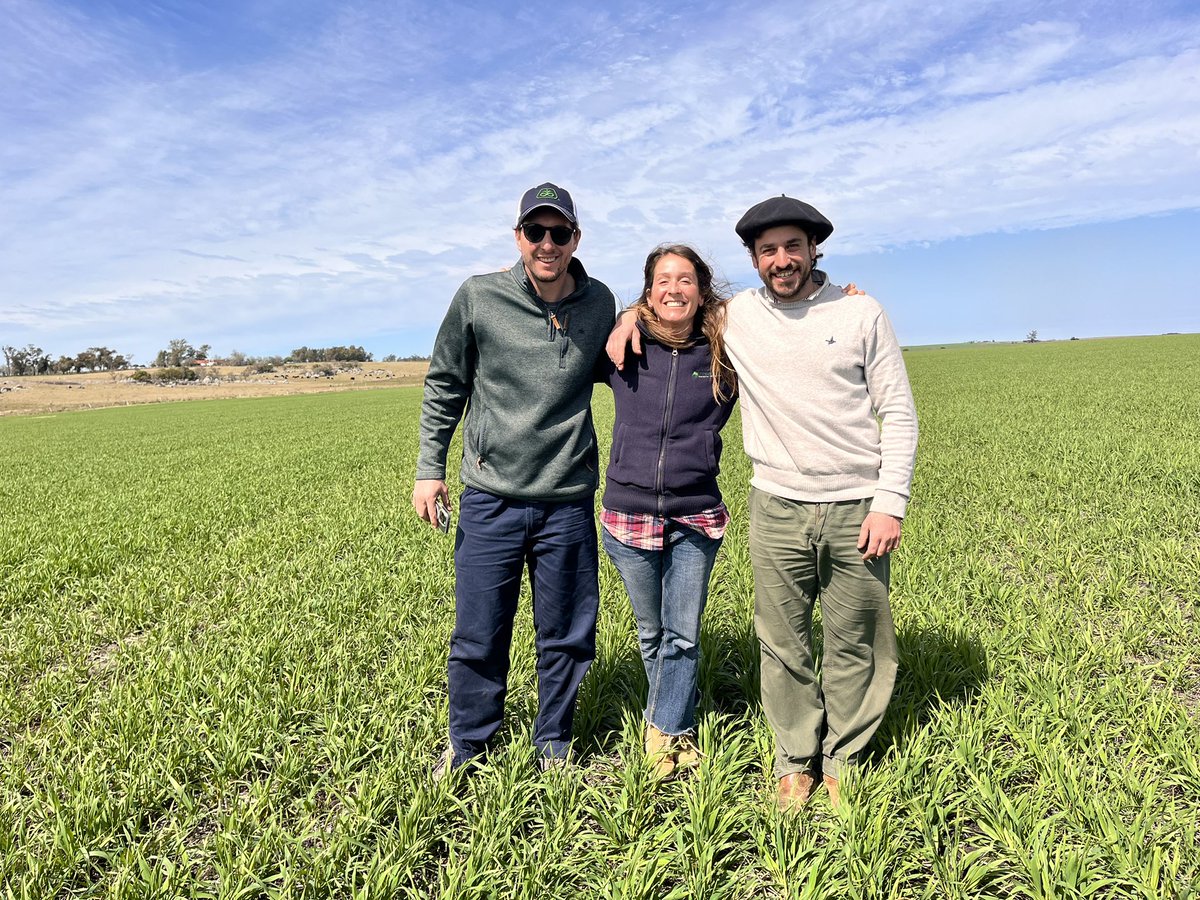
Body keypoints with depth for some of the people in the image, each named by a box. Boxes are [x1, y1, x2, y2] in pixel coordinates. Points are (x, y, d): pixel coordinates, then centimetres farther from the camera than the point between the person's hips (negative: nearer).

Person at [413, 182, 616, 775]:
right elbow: (444, 386, 6)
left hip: (569, 499, 2)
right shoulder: (478, 298, -4)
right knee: (478, 634, 9)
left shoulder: (600, 304, 2)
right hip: (491, 497, -1)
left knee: (566, 636, 12)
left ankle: (554, 742, 35)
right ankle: (468, 741, 34)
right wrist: (429, 468, 2)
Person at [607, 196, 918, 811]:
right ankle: (795, 761, 28)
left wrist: (891, 503, -6)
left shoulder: (861, 313, 0)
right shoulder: (734, 316, 3)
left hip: (857, 507, 0)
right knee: (782, 644, 7)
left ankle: (842, 760, 30)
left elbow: (899, 413, 2)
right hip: (778, 507, 1)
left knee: (856, 644, 9)